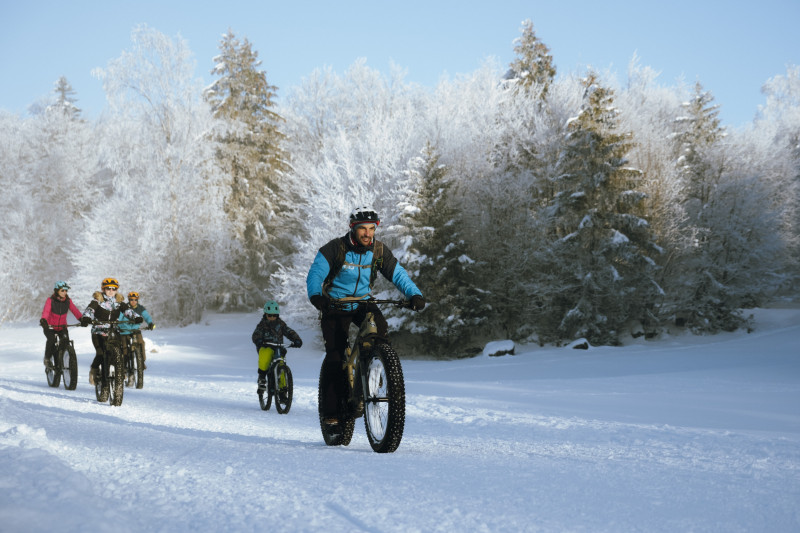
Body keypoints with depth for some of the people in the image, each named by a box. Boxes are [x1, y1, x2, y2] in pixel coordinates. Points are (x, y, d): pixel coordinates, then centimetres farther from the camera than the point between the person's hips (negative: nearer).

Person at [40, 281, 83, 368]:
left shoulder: (68, 301, -2)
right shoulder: (50, 300, -11)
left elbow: (75, 310, -15)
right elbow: (46, 311, -25)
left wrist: (81, 319, -33)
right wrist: (43, 320, -46)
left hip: (62, 327, 3)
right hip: (50, 327, -3)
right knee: (51, 339, -29)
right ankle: (47, 358, -6)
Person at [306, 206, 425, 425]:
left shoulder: (379, 251, -6)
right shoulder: (335, 249, -15)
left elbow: (398, 274, -8)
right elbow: (315, 274, -21)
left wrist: (414, 294, -26)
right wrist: (315, 296, -41)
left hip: (363, 303, 3)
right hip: (335, 307, -3)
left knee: (380, 328, -29)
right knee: (335, 355, -12)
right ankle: (330, 409, -4)